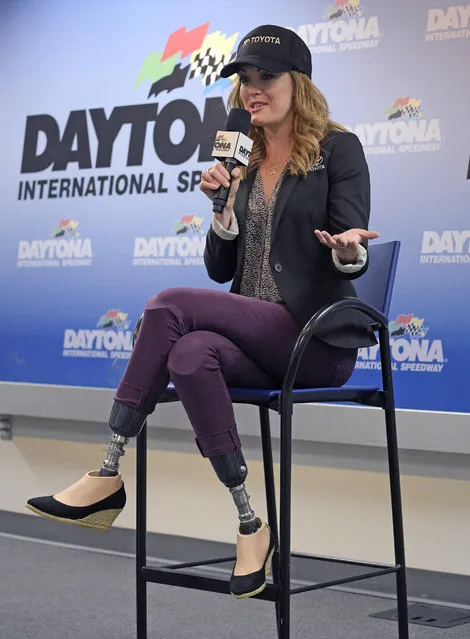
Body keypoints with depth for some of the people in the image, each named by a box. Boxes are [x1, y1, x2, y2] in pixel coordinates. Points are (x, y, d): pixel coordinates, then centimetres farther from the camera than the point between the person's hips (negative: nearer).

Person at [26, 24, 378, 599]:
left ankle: (109, 477, -20)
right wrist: (224, 207, -3)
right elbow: (220, 270, 14)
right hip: (257, 338, 5)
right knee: (190, 354, -31)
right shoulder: (245, 163, 17)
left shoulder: (338, 149, 1)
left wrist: (348, 250, -33)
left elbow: (352, 260, -8)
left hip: (318, 340, -5)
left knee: (170, 306, -26)